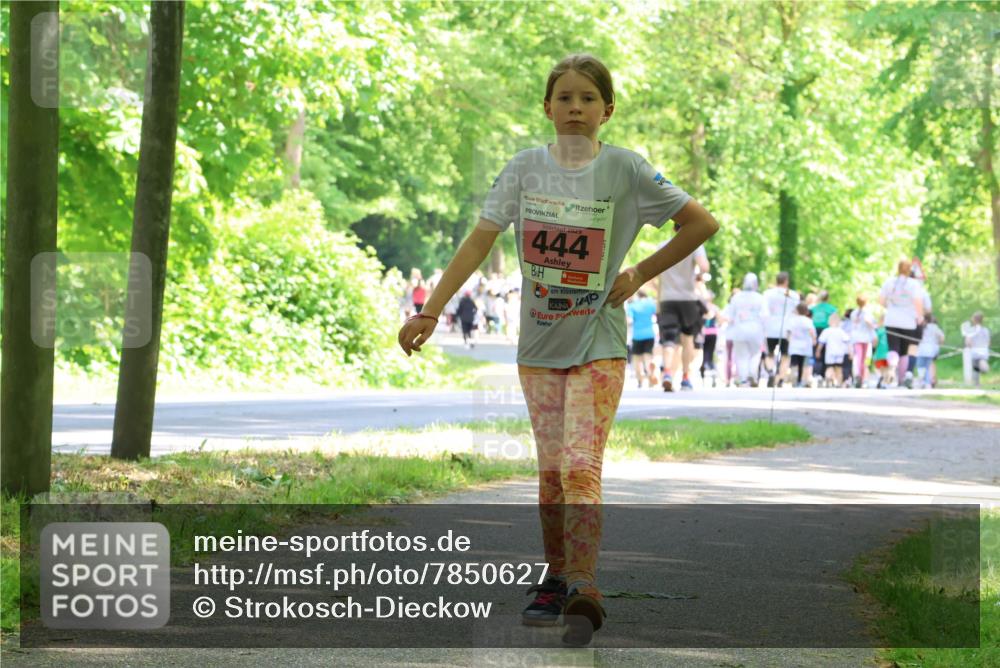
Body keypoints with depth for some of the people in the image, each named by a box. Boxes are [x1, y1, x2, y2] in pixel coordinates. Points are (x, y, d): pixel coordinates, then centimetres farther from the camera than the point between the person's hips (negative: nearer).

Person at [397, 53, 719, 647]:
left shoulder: (624, 169, -6)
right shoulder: (526, 168, 1)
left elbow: (702, 223, -1)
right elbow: (480, 241, -1)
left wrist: (640, 274, -3)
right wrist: (430, 311, -8)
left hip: (599, 344, -3)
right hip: (539, 344, 3)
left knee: (580, 468, -17)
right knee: (551, 473, 9)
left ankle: (584, 593, -22)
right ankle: (556, 581, 23)